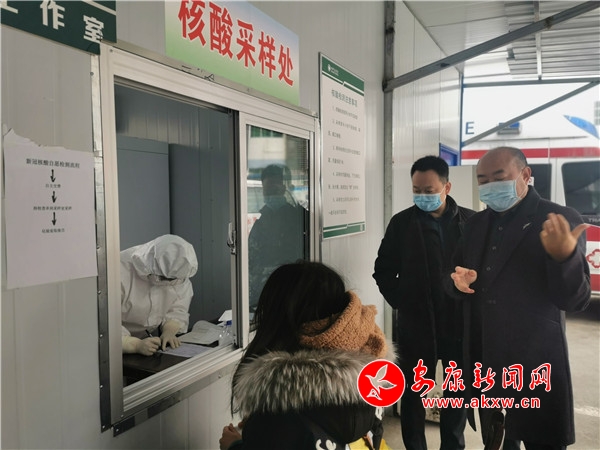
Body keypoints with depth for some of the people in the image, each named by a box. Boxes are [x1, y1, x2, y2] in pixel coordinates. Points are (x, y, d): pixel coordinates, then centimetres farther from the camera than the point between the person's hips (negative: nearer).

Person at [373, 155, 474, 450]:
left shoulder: (470, 221, -2)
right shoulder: (401, 223, -3)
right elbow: (383, 271, 3)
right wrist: (401, 303, -4)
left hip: (460, 323, 1)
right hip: (416, 324, -1)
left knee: (458, 391, 17)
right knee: (413, 393, 10)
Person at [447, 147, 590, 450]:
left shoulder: (562, 220, -9)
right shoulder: (476, 223, 8)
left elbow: (575, 301, -14)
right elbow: (455, 283, 13)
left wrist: (564, 256, -33)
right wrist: (459, 281, -11)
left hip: (534, 363, -5)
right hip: (483, 362, 5)